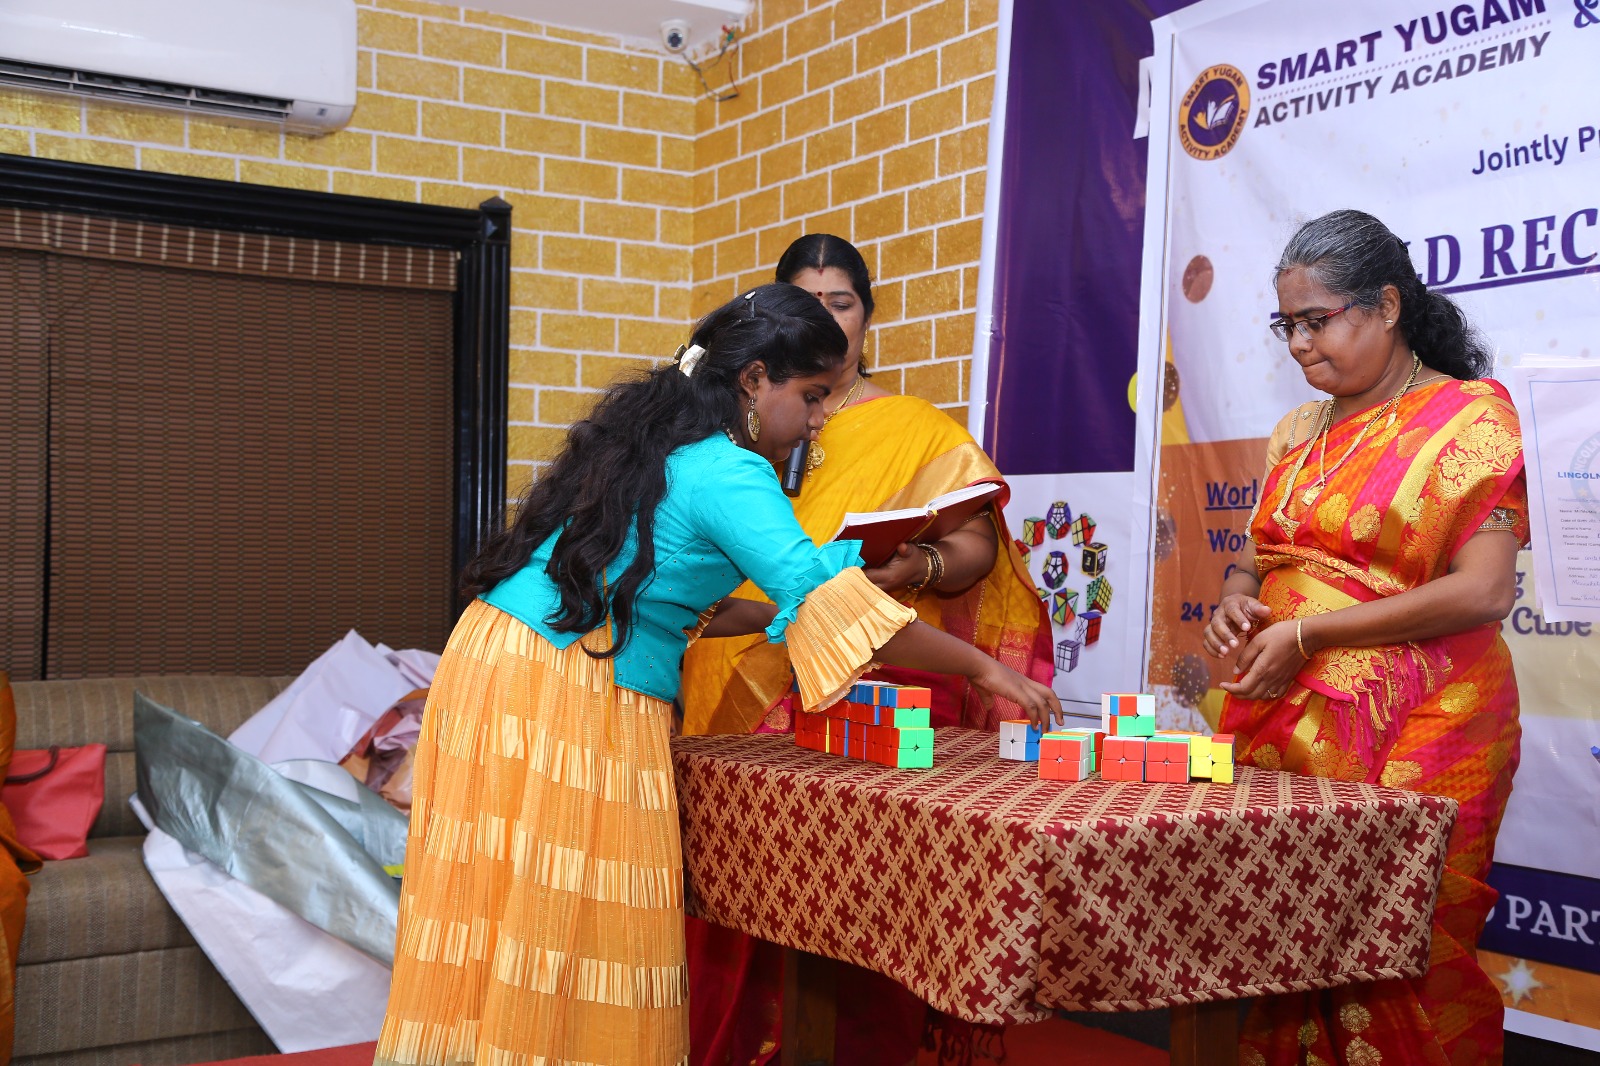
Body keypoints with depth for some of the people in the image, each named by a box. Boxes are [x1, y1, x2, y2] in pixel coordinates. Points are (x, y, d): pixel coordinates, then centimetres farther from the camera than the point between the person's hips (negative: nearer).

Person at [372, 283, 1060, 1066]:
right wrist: (981, 669, -14)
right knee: (567, 917, -1)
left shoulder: (654, 438, 17)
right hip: (571, 697, -9)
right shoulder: (727, 473, -11)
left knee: (491, 911, 10)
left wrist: (780, 609, 19)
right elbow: (825, 601, -19)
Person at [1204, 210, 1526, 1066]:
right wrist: (1236, 599, -1)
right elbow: (1258, 554, 24)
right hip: (1283, 722, 5)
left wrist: (1306, 633, -14)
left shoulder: (1470, 415, -3)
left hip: (1410, 736, -5)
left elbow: (1482, 593, -13)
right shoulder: (1299, 432, 16)